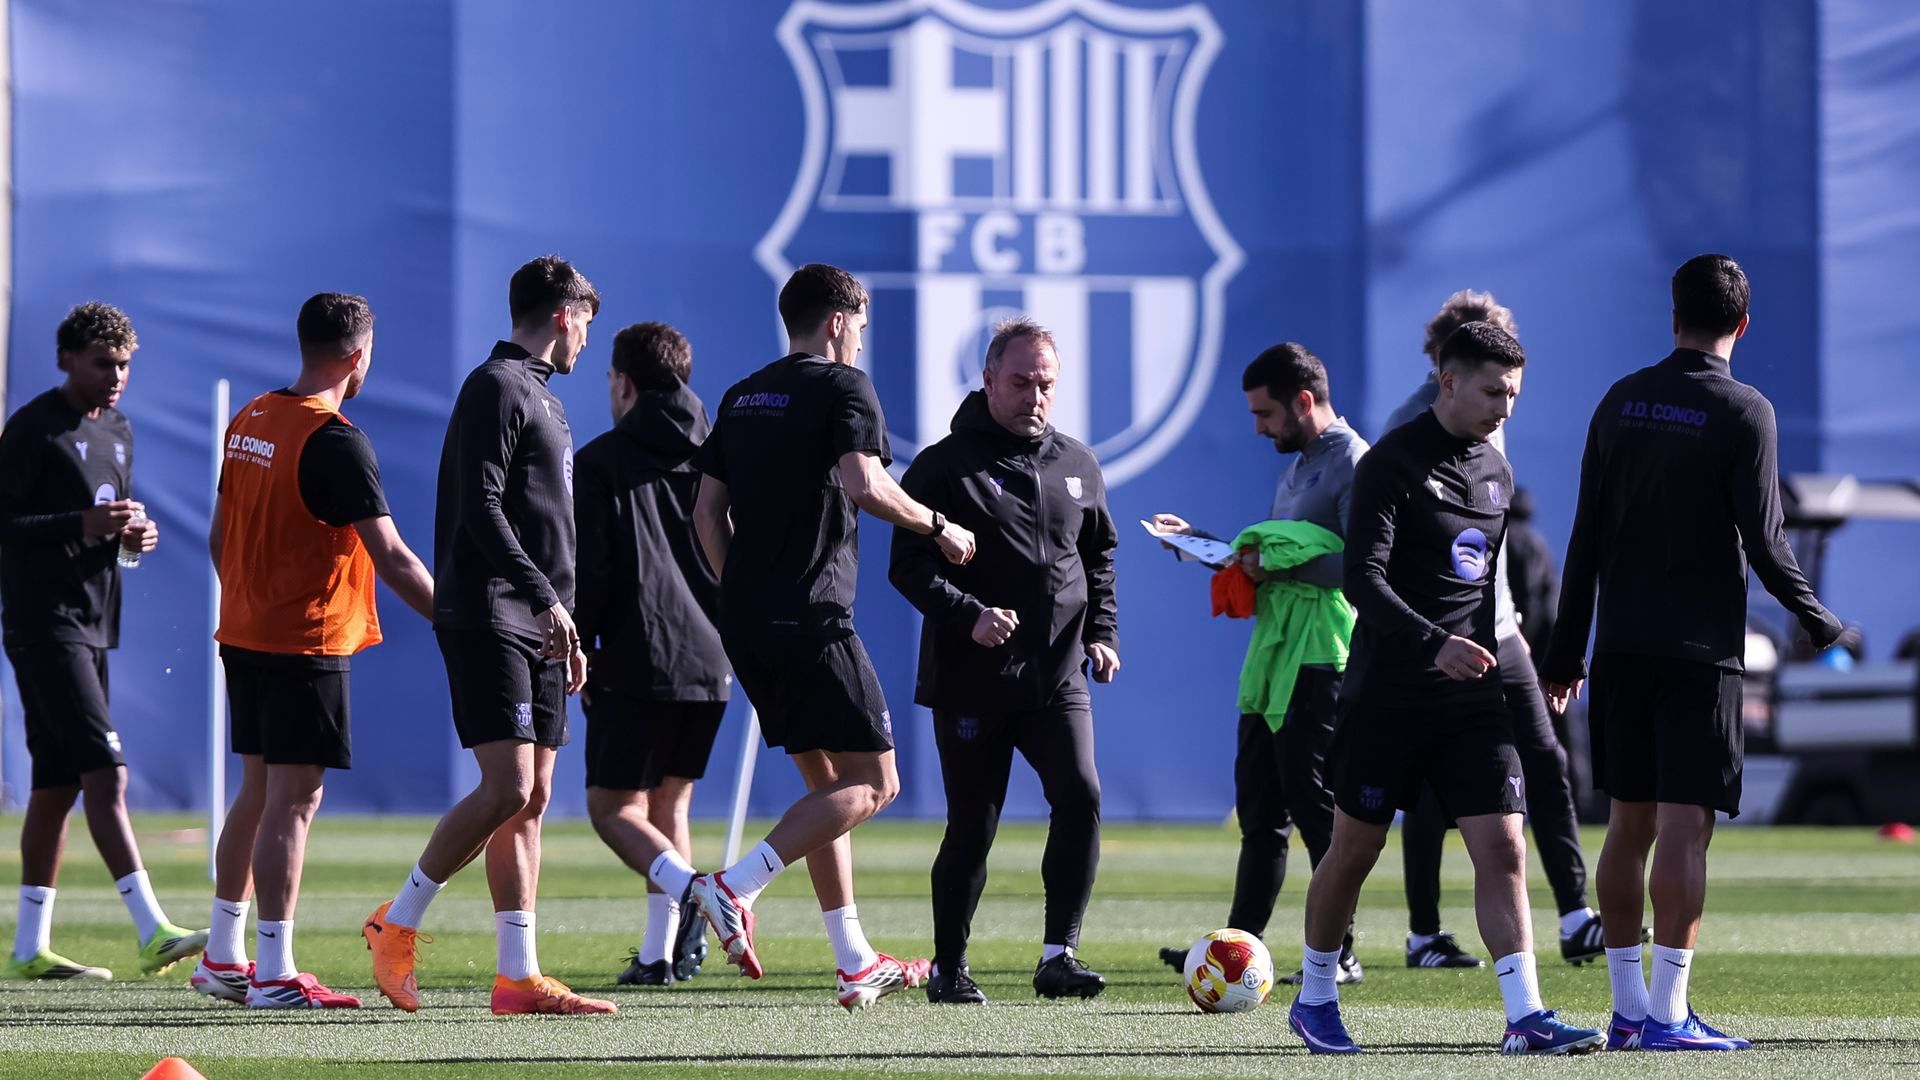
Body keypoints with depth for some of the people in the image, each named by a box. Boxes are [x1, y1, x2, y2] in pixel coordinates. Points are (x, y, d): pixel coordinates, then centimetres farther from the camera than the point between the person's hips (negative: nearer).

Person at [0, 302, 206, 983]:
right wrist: (81, 526, -24)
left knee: (57, 785, 10)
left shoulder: (118, 430, 17)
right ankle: (152, 932, -25)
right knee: (104, 772, -17)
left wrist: (135, 535, 5)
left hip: (92, 621, 9)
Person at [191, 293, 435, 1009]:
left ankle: (223, 957, 21)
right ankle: (274, 974, -8)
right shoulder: (335, 440, -16)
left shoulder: (249, 421, 9)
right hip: (309, 645, -8)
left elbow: (220, 537, 17)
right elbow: (391, 558, -18)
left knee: (257, 792, 16)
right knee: (293, 801, -6)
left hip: (245, 635, 8)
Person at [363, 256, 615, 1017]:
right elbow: (481, 510, -17)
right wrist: (546, 598, -21)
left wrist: (565, 631, 24)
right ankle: (397, 923, -4)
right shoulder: (497, 387, -7)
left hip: (536, 630, 10)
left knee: (532, 799, 4)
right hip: (487, 621, -10)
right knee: (508, 788, -17)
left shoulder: (541, 398, 22)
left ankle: (519, 977, 2)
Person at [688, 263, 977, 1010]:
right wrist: (939, 527, -7)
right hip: (811, 621, -8)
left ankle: (855, 963, 15)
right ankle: (735, 888, -18)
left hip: (745, 622, 8)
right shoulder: (843, 387, -5)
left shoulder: (744, 397, 16)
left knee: (826, 782, 16)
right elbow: (865, 485, -21)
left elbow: (708, 513, 16)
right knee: (873, 784, -3)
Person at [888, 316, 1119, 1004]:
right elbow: (909, 566, -7)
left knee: (1080, 796, -16)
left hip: (1058, 676, 3)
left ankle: (1058, 955, -12)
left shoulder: (1076, 466, 11)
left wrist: (1102, 633, 9)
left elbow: (1099, 557, 23)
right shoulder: (944, 466, -4)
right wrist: (968, 615, -22)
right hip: (970, 681, -3)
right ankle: (949, 968, 15)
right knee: (972, 827, 0)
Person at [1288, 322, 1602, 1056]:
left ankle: (1526, 1017, -13)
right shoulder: (1392, 464, -10)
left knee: (1502, 848, -7)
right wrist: (1435, 644, -30)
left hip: (1471, 698, 5)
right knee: (1355, 850, 6)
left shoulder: (1495, 473, 12)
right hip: (1387, 694, -5)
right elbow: (1362, 580, -19)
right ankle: (1314, 999, 24)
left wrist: (1490, 652, 20)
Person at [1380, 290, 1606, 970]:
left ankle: (1576, 921, 0)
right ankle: (1422, 936, 9)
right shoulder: (1412, 431, -13)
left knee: (1545, 764, 1)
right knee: (1434, 787, -1)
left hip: (1495, 631, 8)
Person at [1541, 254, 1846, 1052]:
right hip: (1701, 650, -5)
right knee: (1684, 826, -6)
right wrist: (1817, 619, 6)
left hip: (1622, 649, 5)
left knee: (1629, 824, 10)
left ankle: (1628, 1008, 12)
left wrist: (1566, 654, 13)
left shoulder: (1621, 403, 7)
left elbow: (1586, 538, 8)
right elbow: (1763, 540, -10)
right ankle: (1667, 1013, -9)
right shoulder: (1743, 414, -8)